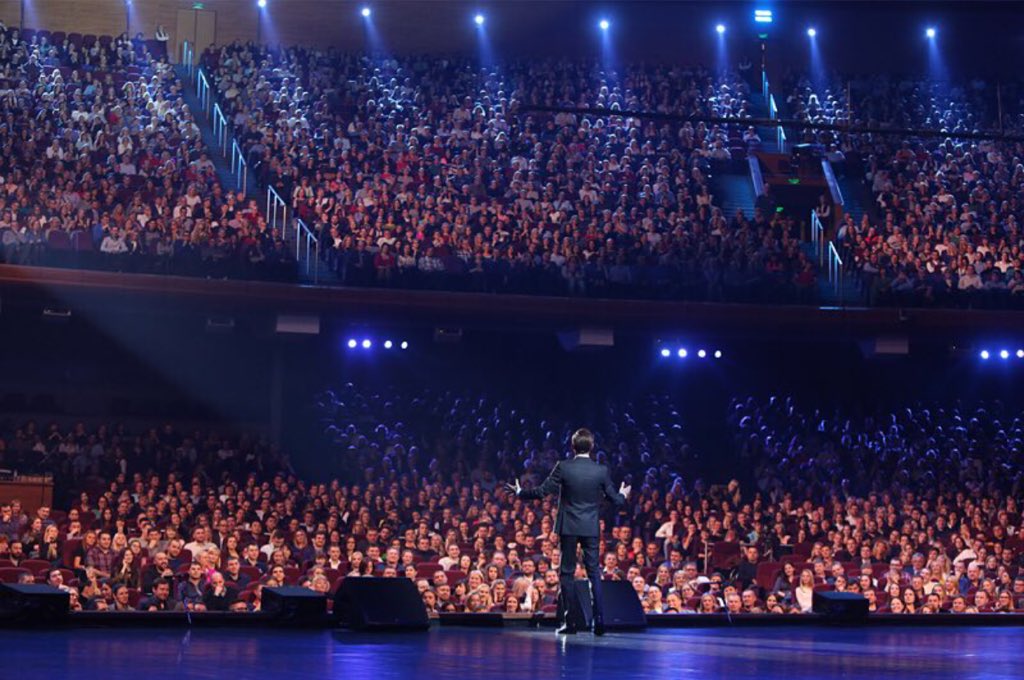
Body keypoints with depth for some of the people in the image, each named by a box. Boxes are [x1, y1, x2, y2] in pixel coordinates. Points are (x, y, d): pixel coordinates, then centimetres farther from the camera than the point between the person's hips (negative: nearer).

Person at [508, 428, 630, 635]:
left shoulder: (563, 467, -10)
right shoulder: (601, 471, -4)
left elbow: (542, 492, -9)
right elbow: (614, 499, 1)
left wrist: (520, 492, 8)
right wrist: (623, 495, 25)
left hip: (568, 527, -1)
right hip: (591, 527, 1)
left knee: (567, 573, 6)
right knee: (594, 573, 7)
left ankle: (569, 621, 4)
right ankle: (599, 620, 2)